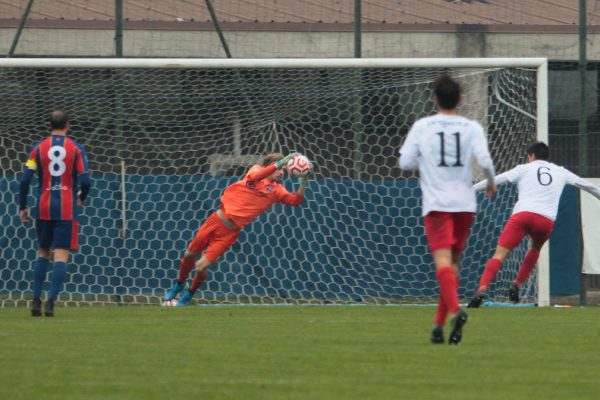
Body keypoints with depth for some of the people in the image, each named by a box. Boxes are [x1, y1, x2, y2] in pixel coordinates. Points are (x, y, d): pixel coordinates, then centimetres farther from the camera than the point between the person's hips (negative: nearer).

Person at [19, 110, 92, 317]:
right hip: (66, 210, -2)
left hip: (44, 208, 2)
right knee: (61, 255, -4)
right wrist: (81, 198, 16)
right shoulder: (76, 148, -1)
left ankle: (36, 300, 8)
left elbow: (25, 180, -4)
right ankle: (51, 301, -17)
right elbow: (85, 181, -6)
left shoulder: (39, 148, 3)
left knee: (43, 252, 16)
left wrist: (22, 207, 5)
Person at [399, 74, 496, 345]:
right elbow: (484, 160, -9)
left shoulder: (422, 127, 1)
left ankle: (455, 309, -37)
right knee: (453, 261, 15)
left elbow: (405, 162, 1)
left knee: (442, 260, -13)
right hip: (465, 203, 2)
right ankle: (440, 323, 17)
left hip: (436, 203, -2)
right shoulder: (472, 128, 2)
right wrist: (491, 183, 10)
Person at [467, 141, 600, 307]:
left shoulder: (524, 169, 18)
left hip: (522, 214, -2)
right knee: (535, 248, 33)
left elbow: (495, 180, 10)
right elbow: (585, 184, 37)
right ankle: (517, 285, 23)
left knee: (499, 255, -8)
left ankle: (482, 289, -29)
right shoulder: (560, 172, 25)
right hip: (546, 220, 2)